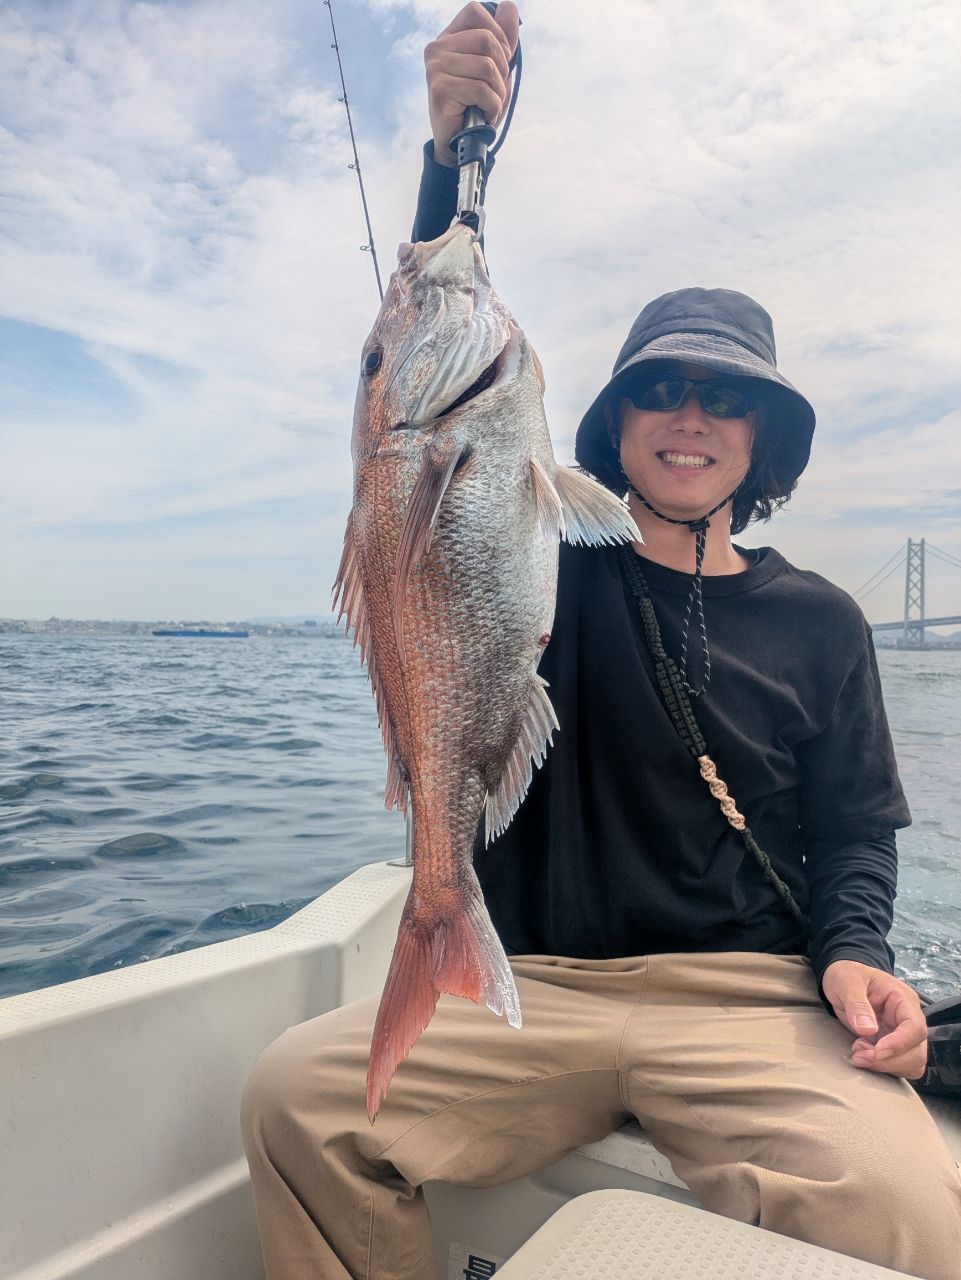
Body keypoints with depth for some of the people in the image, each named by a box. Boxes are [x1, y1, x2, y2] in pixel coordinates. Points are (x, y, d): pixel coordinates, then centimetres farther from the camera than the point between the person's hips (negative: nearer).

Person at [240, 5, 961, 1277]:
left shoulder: (817, 621, 11)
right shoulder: (547, 564, 8)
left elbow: (855, 826, 11)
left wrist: (855, 953, -10)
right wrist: (455, 158, -14)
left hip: (751, 998, 0)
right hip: (532, 986, 1)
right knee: (296, 1093, -21)